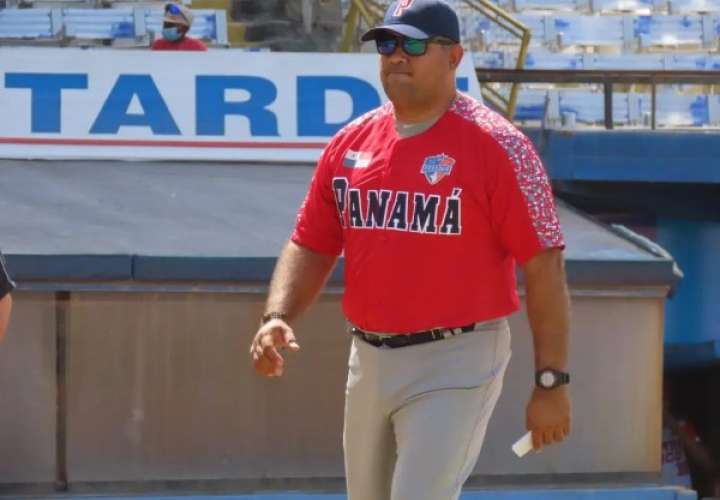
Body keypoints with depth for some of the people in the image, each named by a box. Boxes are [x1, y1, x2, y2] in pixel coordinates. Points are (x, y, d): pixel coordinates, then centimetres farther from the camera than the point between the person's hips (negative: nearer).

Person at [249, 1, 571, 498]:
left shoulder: (496, 146, -10)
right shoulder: (350, 143, 8)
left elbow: (543, 264, -11)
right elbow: (311, 246, 13)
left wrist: (551, 382, -14)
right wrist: (277, 318, -7)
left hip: (455, 363, -7)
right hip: (369, 360, 7)